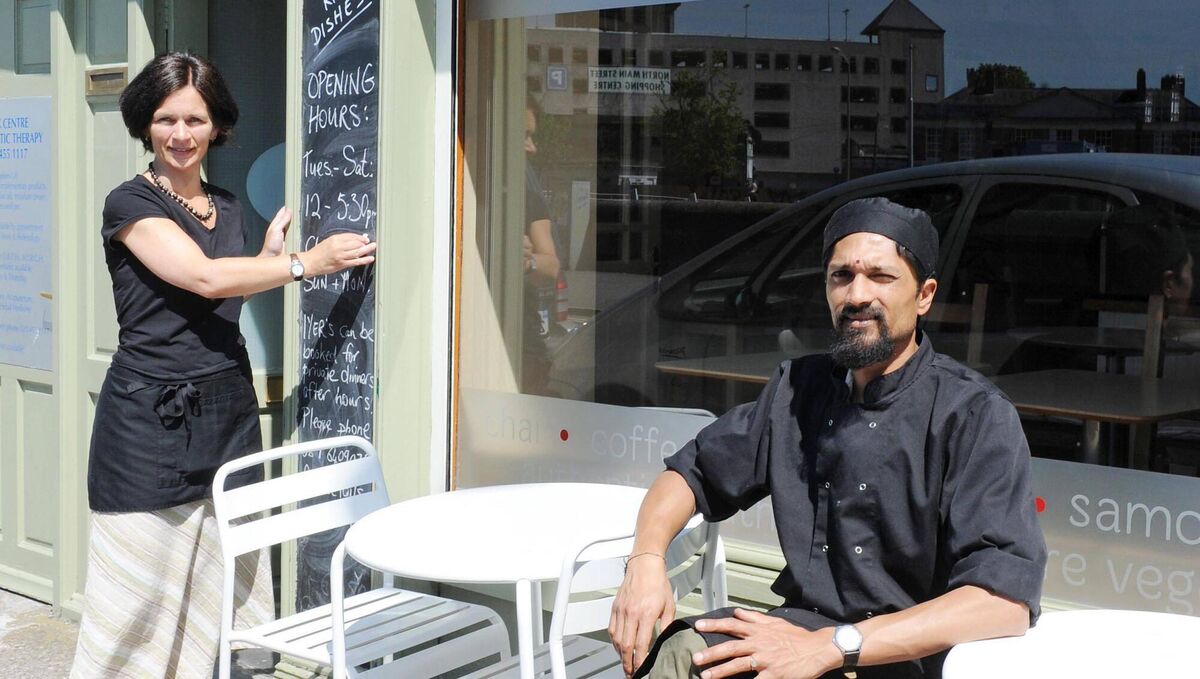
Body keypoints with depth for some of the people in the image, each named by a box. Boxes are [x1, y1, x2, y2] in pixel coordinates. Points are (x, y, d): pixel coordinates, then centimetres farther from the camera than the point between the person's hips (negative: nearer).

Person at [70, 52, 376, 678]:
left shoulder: (226, 207, 15)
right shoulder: (130, 204, -6)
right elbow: (204, 277, -17)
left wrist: (268, 255, 12)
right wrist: (305, 263, -10)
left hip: (229, 414, 6)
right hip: (149, 420, -6)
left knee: (226, 583, 6)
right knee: (144, 591, -2)